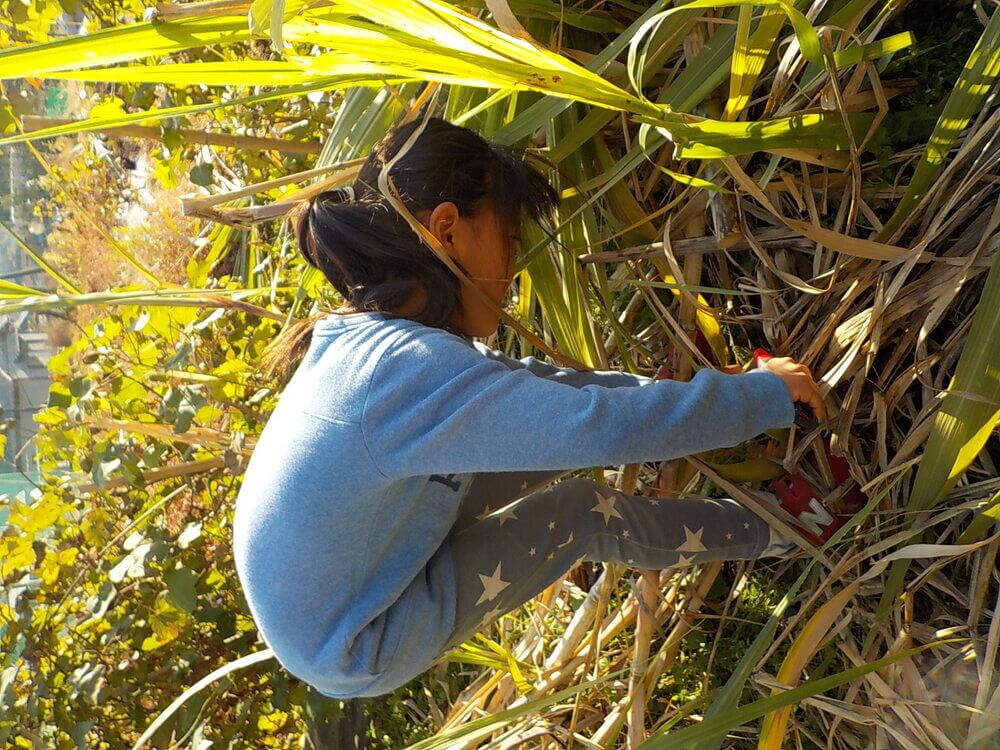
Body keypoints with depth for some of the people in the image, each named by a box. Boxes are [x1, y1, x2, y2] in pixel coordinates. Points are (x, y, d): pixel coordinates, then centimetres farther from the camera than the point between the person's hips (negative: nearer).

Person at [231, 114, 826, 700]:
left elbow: (535, 383, 4)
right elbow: (610, 425, -31)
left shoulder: (364, 337, -3)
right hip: (358, 654, -8)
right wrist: (766, 394, -16)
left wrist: (672, 390, 3)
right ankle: (769, 528, 13)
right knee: (583, 513, -6)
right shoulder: (414, 368, -33)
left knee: (558, 437, 5)